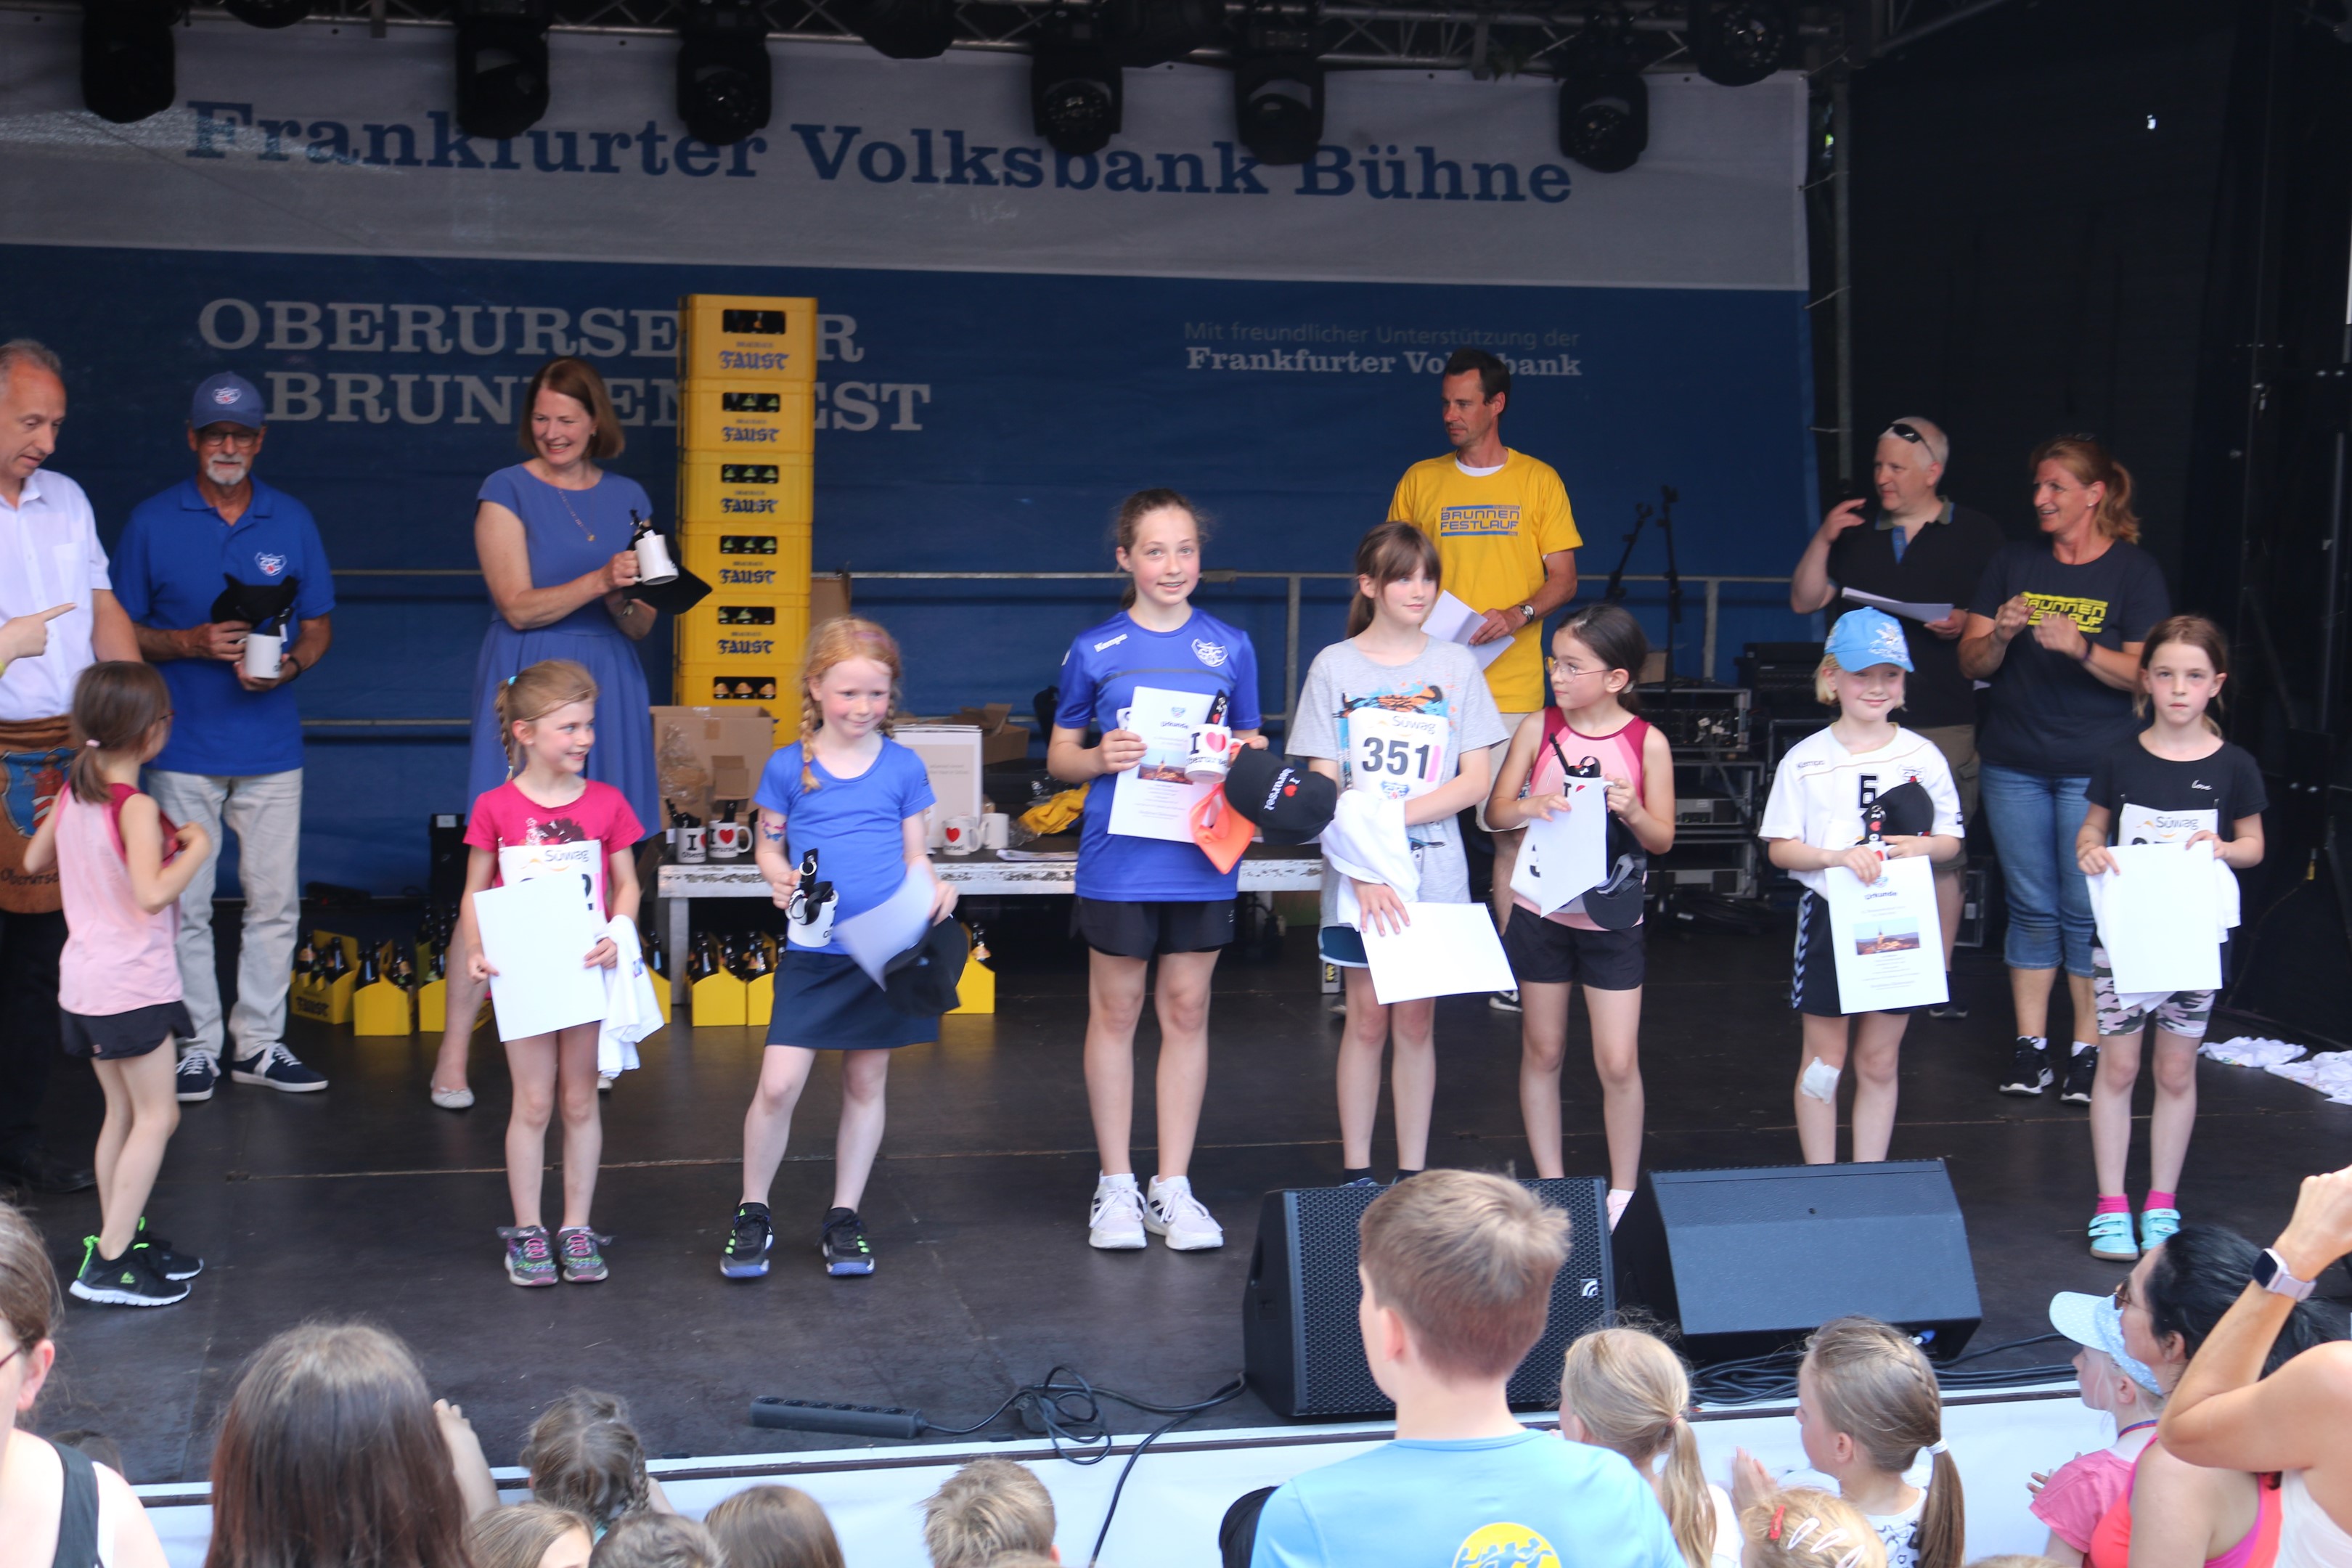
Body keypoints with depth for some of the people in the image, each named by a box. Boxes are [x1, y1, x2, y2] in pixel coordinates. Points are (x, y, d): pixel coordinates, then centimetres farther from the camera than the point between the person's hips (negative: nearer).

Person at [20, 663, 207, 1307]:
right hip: (133, 985, -8)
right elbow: (152, 893, -31)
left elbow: (35, 859, 19)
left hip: (83, 981, 8)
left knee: (122, 1113, 17)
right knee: (156, 1116, -1)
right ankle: (109, 1264, -3)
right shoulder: (137, 807, -19)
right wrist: (195, 848, -17)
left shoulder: (73, 792, 5)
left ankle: (118, 1241, 24)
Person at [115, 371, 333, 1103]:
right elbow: (120, 630, 3)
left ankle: (259, 1042, 14)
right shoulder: (152, 522, 2)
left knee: (275, 901, 4)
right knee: (186, 904, 1)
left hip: (271, 741, 2)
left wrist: (289, 664, -10)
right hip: (182, 742, -2)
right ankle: (197, 1045, 12)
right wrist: (191, 643, -14)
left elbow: (319, 624, 12)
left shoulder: (291, 520, 8)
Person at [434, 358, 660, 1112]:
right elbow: (518, 605, -9)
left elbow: (640, 626, 11)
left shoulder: (628, 499, 12)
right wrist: (598, 582, -22)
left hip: (607, 688, 4)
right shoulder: (507, 492, 0)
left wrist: (625, 601, -12)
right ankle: (454, 1052, -3)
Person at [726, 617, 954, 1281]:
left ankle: (844, 1216, 23)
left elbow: (916, 857, 7)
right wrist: (780, 878, -15)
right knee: (779, 1084, -8)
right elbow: (767, 846, 7)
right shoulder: (788, 767, 1)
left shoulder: (903, 767, 4)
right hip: (812, 952, -1)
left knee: (866, 1083, 10)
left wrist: (934, 892, -13)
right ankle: (753, 1213, 12)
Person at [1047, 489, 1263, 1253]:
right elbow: (1059, 756, 6)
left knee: (1186, 1012, 7)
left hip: (1201, 858, 2)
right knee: (1115, 1012, 6)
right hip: (1119, 858, -2)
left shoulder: (1230, 647, 6)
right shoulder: (1094, 651, 1)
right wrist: (1100, 758, -15)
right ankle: (1116, 1185, 17)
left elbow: (1251, 747, 13)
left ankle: (1173, 1188, 16)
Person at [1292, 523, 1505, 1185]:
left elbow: (1475, 783, -1)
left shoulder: (1456, 664, 4)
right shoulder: (1334, 666, 0)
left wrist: (1392, 814, -13)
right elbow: (1323, 788, -3)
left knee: (1417, 1018, 5)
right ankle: (1355, 1173, 9)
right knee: (1367, 1016, 1)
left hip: (1434, 871, 1)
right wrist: (1365, 869, -14)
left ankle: (1413, 1174, 12)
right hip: (1356, 874, -1)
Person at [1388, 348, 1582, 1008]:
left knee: (1512, 824, -1)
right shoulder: (1420, 481, 11)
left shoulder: (1538, 481, 7)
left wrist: (1518, 615, -12)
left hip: (1509, 682, -1)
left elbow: (1564, 580, 6)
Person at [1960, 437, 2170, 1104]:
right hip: (2014, 763, 3)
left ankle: (2089, 1049, 4)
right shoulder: (2013, 563, 9)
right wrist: (1999, 636, -15)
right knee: (2031, 906, 6)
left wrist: (2081, 649, -23)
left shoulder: (2135, 570, -1)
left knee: (2087, 910, -3)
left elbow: (2144, 674, -7)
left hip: (2095, 766, -3)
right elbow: (1972, 664, 6)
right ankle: (2030, 1046, 11)